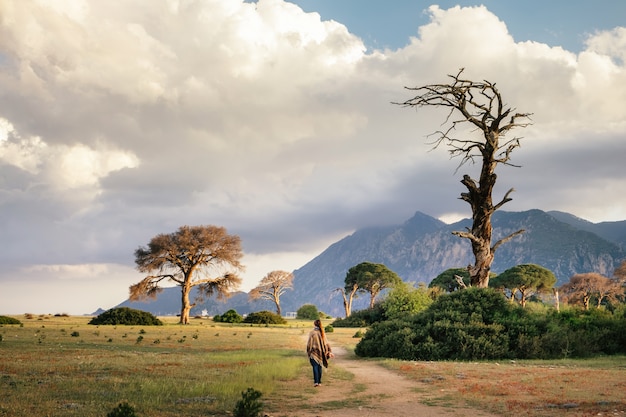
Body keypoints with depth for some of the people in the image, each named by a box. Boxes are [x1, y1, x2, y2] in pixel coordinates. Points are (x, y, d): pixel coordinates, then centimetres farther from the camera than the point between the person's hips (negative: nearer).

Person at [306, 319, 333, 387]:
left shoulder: (312, 332, -11)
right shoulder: (322, 332, 2)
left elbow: (309, 343, -8)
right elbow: (326, 343, 4)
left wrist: (308, 351, 3)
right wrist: (329, 352, 6)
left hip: (314, 351, -4)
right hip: (321, 352, 4)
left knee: (315, 367, -6)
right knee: (320, 366, 13)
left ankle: (316, 382, -16)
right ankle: (319, 382, 16)